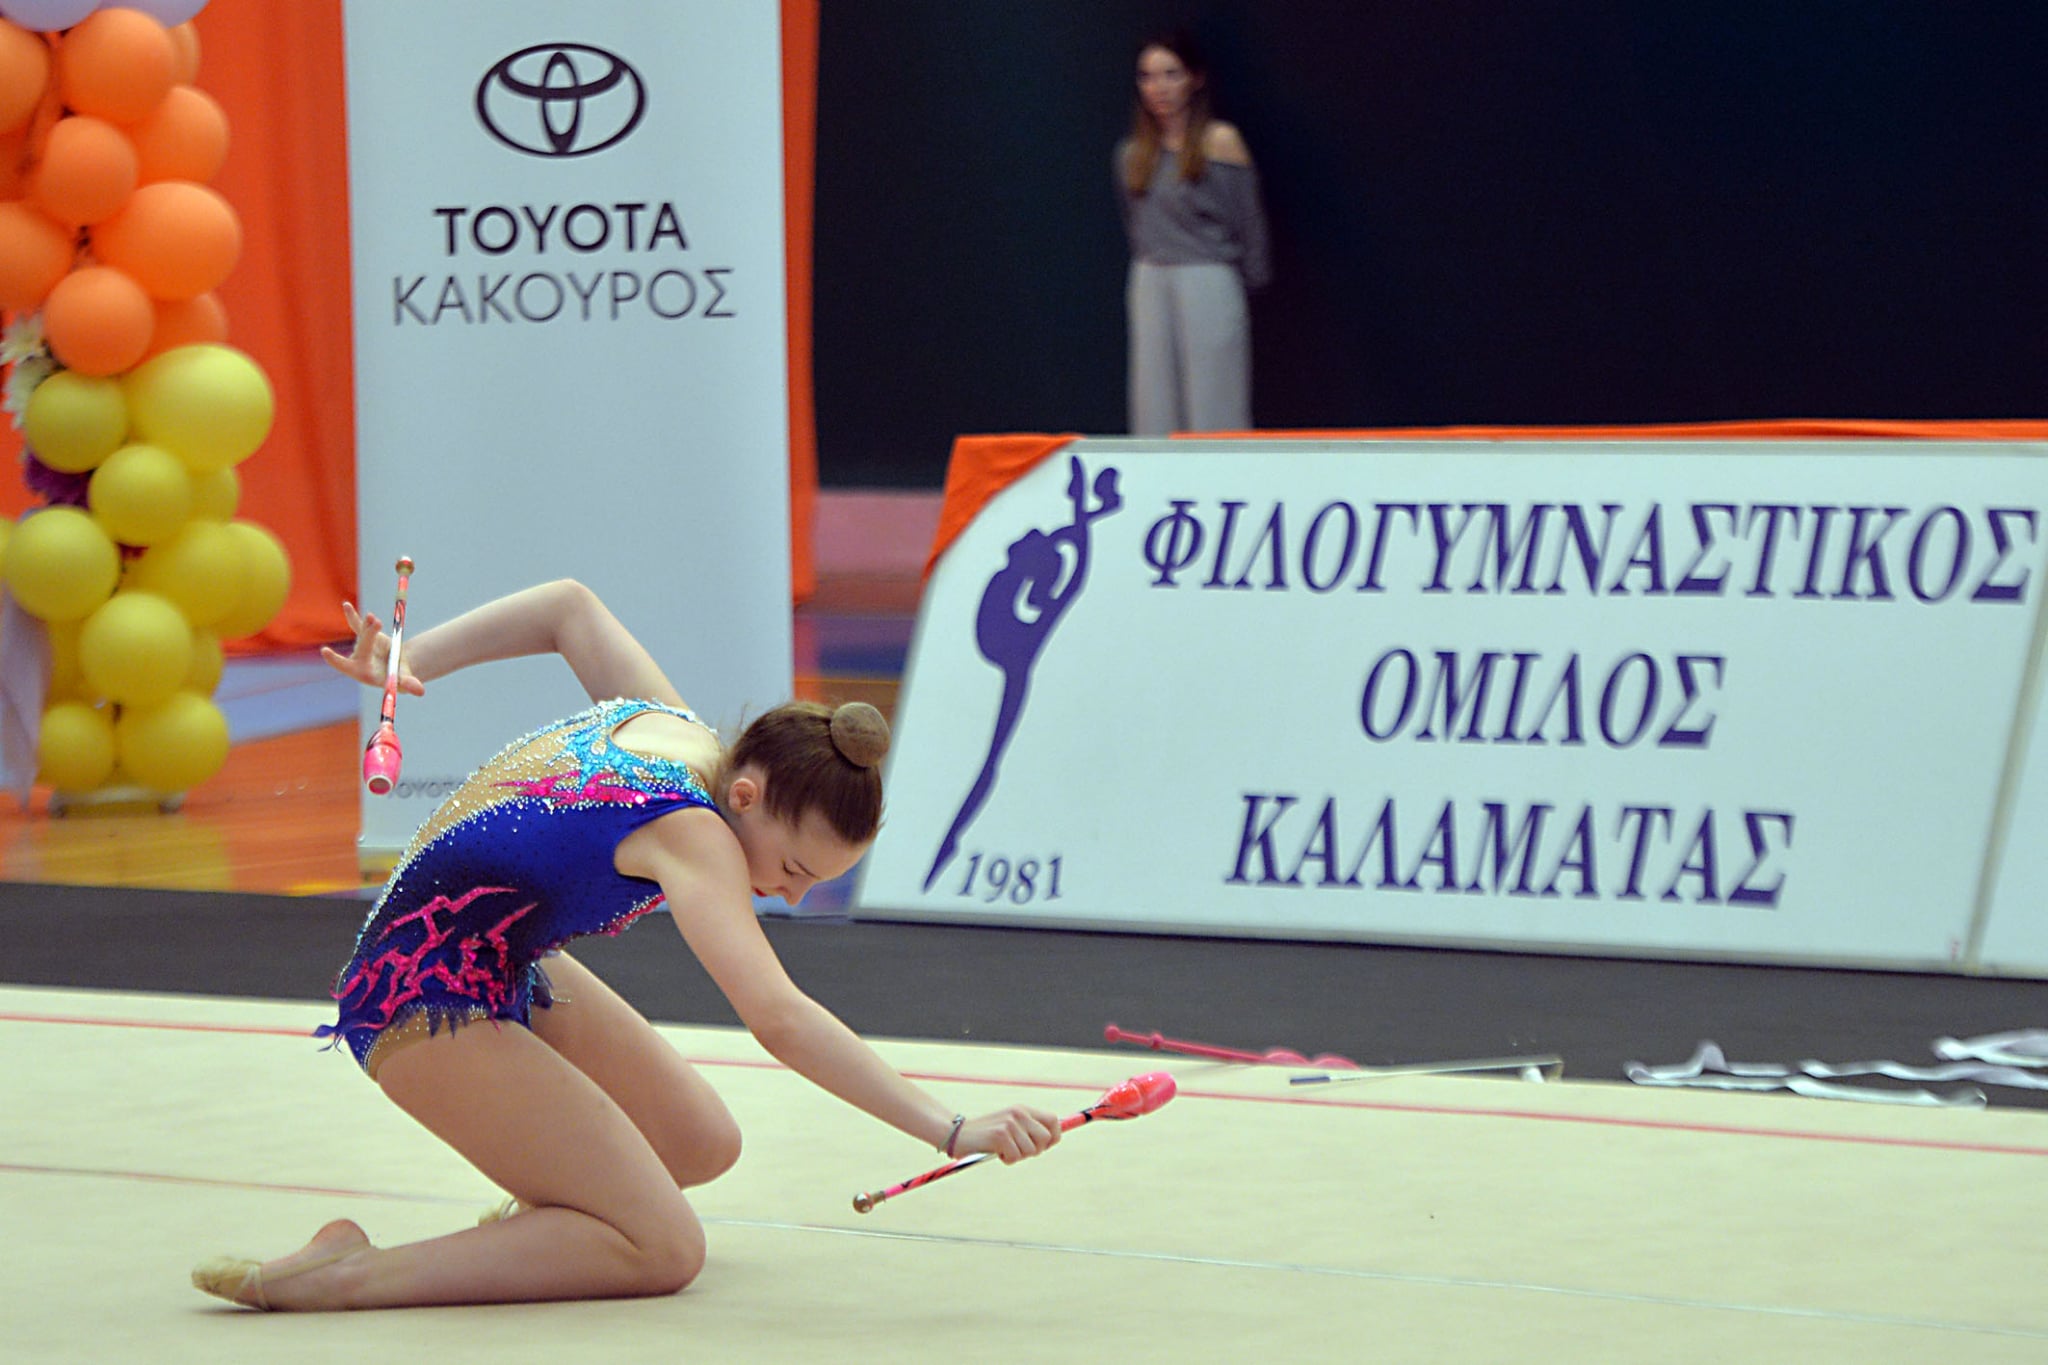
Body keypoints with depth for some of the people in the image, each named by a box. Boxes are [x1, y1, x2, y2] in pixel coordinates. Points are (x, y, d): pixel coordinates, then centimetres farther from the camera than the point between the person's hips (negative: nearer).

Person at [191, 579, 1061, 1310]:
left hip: (510, 971, 10)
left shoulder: (662, 723, -3)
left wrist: (412, 660, 12)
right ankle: (352, 1275, -18)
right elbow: (780, 1021, -40)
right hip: (425, 1008, -10)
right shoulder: (690, 832, -30)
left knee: (703, 1147, 13)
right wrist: (951, 1133, -43)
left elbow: (569, 606, 13)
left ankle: (539, 1212, 34)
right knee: (664, 1252, -16)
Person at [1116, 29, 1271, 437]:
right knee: (1157, 412, 4)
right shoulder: (1132, 153, 10)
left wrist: (1252, 282, 3)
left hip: (1208, 291, -5)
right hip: (1150, 291, 5)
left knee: (1213, 409, -3)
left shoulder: (1220, 142, -4)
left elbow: (1249, 223, 0)